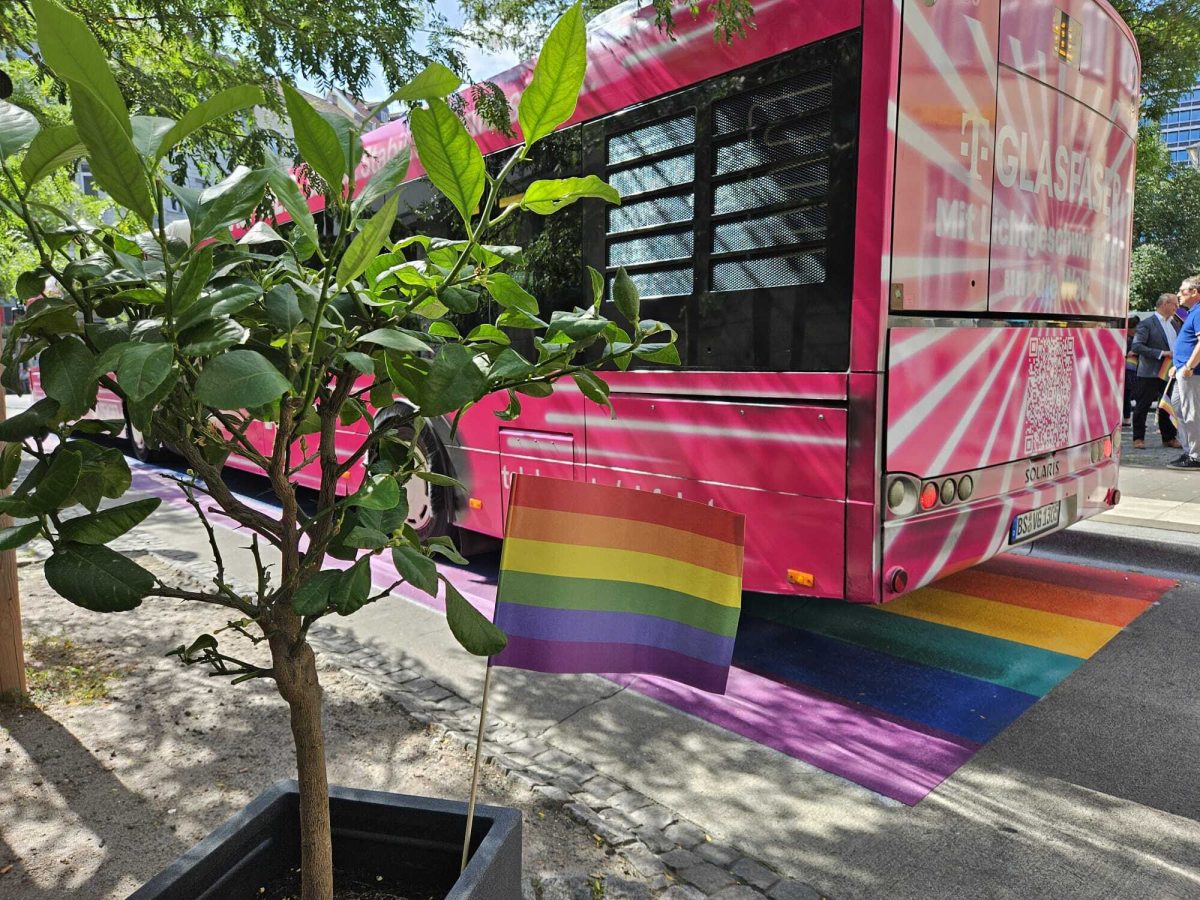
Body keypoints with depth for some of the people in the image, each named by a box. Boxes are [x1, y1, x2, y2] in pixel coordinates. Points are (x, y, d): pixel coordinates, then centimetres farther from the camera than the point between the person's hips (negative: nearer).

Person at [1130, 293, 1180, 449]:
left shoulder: (1172, 324, 15)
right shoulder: (1147, 323, -8)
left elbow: (1177, 345, 26)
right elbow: (1136, 346, -17)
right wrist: (1161, 353, -20)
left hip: (1169, 372, 7)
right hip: (1150, 373, -7)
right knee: (1142, 407, 1)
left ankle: (1169, 438, 20)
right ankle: (1138, 438, 9)